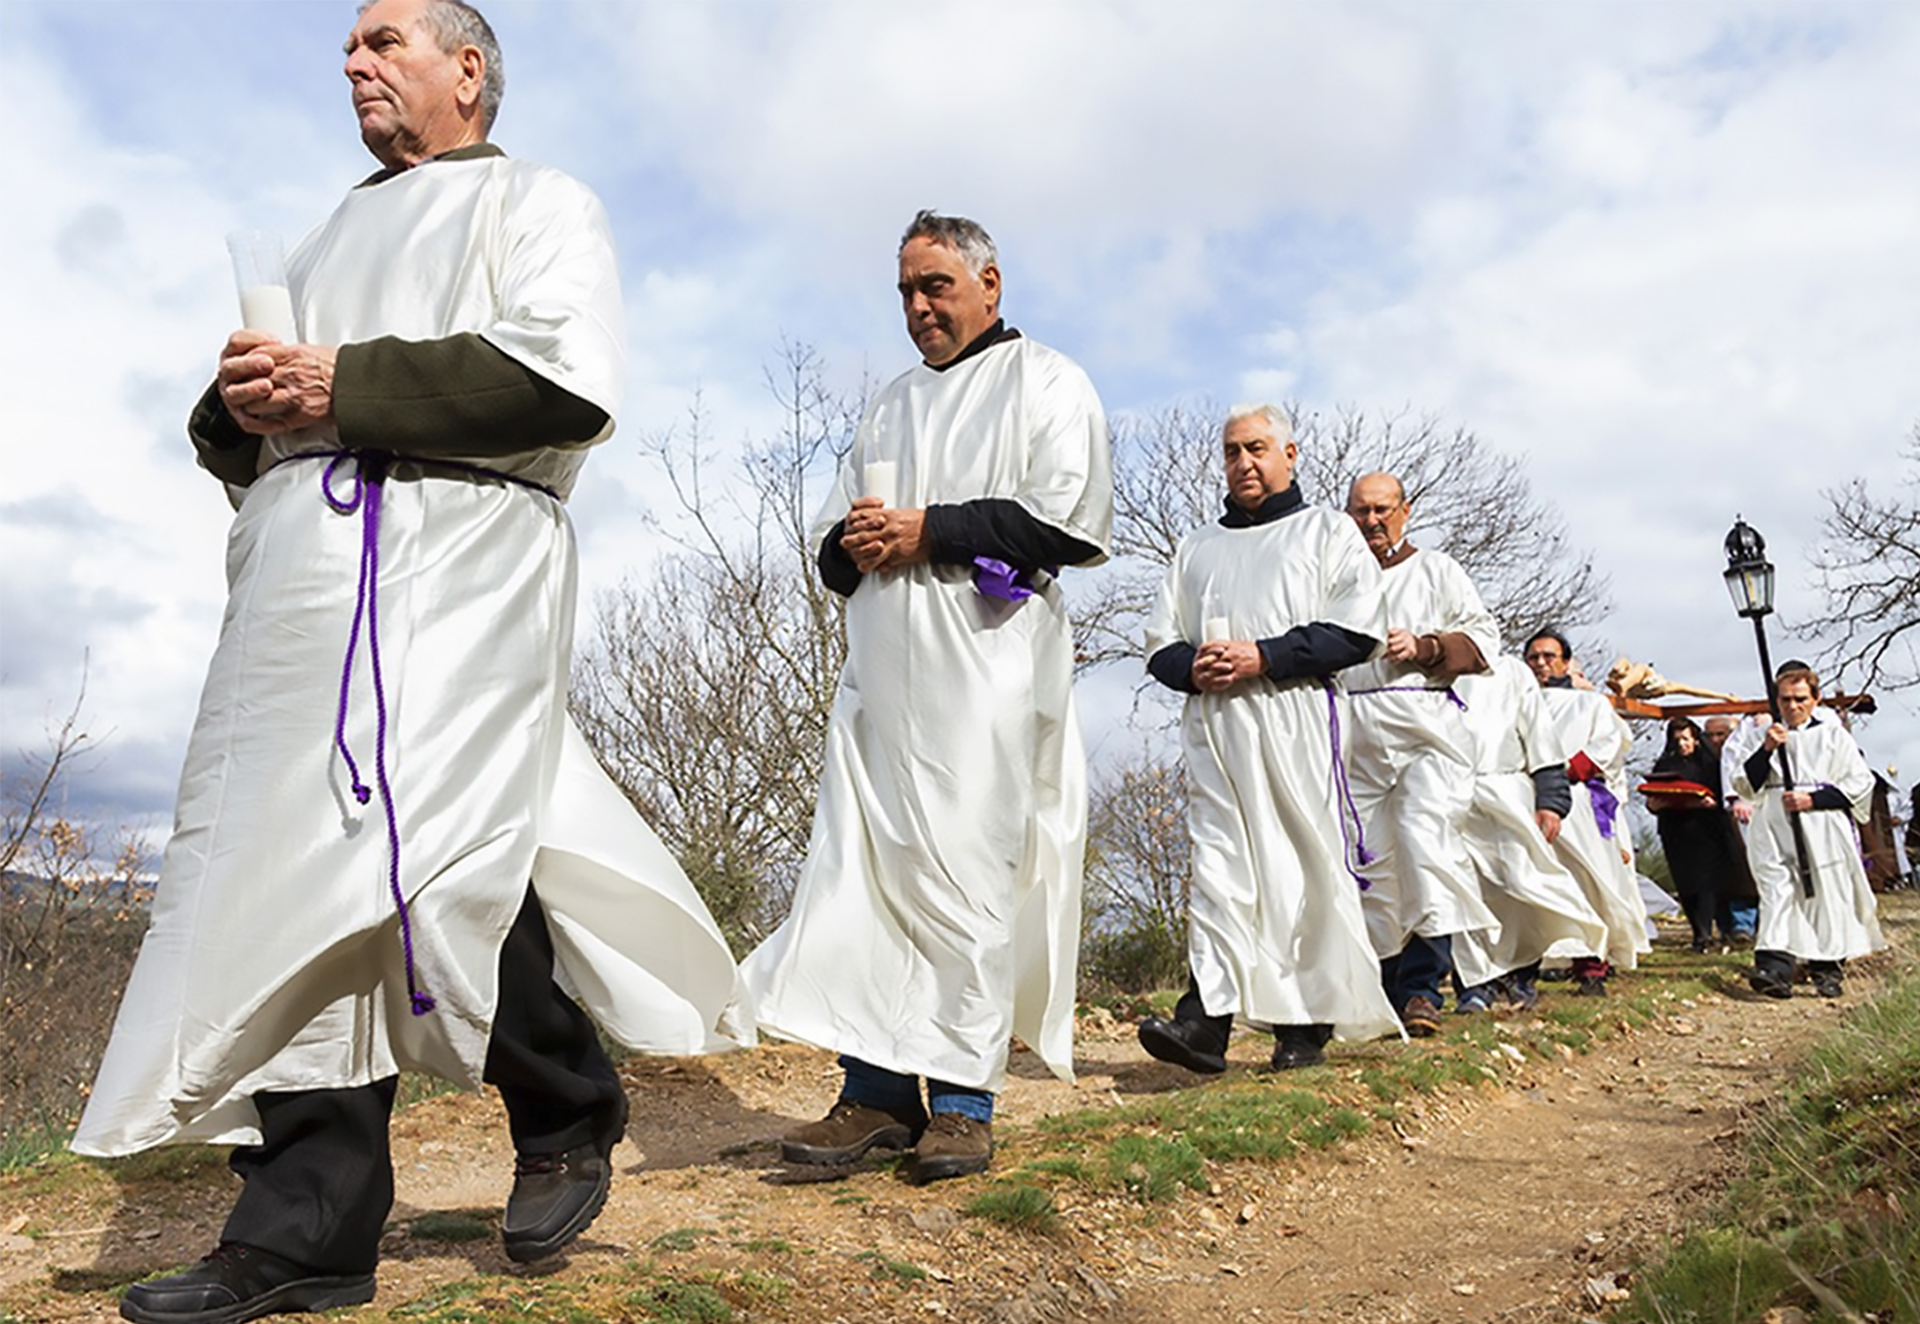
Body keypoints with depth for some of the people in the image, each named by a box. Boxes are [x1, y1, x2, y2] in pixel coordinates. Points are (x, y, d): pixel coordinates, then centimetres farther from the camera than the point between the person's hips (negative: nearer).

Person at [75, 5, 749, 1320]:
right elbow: (239, 440, 28)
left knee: (426, 857, -17)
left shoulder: (537, 202, 11)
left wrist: (348, 385, -10)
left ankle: (570, 1112, 9)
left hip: (455, 559, -7)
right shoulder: (336, 236, 32)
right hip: (305, 581, 7)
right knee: (300, 880, -1)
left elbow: (571, 380, -10)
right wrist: (244, 401, 3)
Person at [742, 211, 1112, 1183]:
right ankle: (877, 1092, 7)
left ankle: (963, 1101, 2)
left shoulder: (1043, 382, 8)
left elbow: (1071, 519, -8)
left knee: (967, 875, -7)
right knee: (861, 870, 0)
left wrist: (925, 531, -9)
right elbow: (833, 542, 25)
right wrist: (854, 547, 0)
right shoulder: (892, 404, 26)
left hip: (984, 666, -6)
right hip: (881, 666, 6)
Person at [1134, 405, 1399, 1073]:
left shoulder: (1327, 530, 13)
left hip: (1293, 717, -3)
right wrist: (1192, 668, -3)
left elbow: (1358, 630, -1)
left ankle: (1307, 1024, 6)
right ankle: (1205, 1017, -15)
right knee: (1217, 862, -7)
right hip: (1212, 722, 3)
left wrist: (1263, 657, -11)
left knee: (1302, 865, -3)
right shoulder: (1196, 546, 25)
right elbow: (1161, 641, 20)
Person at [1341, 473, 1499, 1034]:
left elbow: (1483, 636, 8)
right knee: (1370, 858, -1)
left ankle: (1422, 985, -17)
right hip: (1356, 734, 3)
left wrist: (1424, 647, -6)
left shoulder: (1436, 569, 16)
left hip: (1426, 727, -3)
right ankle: (1389, 989, 6)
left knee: (1424, 839, -19)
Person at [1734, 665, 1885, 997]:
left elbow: (1859, 783, 1)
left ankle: (1826, 971, 12)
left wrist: (1811, 799, -10)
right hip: (1775, 835, 1)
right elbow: (1746, 786, 7)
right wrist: (1766, 749, -8)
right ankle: (1775, 969, -21)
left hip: (1822, 835, -1)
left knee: (1824, 900, 0)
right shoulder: (1768, 737, 15)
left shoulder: (1833, 735, 8)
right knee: (1777, 896, -10)